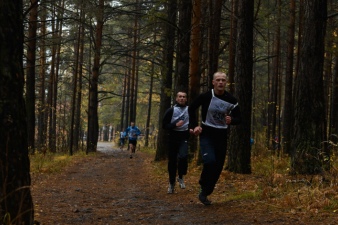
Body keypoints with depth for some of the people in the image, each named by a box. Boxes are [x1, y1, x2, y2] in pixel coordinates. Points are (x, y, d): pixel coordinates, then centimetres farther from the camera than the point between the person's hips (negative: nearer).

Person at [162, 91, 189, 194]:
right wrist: (175, 125, -18)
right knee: (172, 161, 5)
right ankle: (171, 183, 25)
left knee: (183, 156, -25)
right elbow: (164, 125, -4)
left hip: (184, 137, 0)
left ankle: (180, 177, 0)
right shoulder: (171, 111, 0)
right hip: (173, 137, 0)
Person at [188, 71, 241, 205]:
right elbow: (191, 109, 8)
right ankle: (204, 188, -1)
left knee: (218, 166, 3)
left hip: (221, 136, 3)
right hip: (206, 134, -3)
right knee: (210, 161, -23)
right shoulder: (205, 97, -8)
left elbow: (238, 118, 8)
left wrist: (231, 120, -16)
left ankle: (205, 193, 19)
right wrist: (194, 126, -3)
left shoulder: (231, 100, -2)